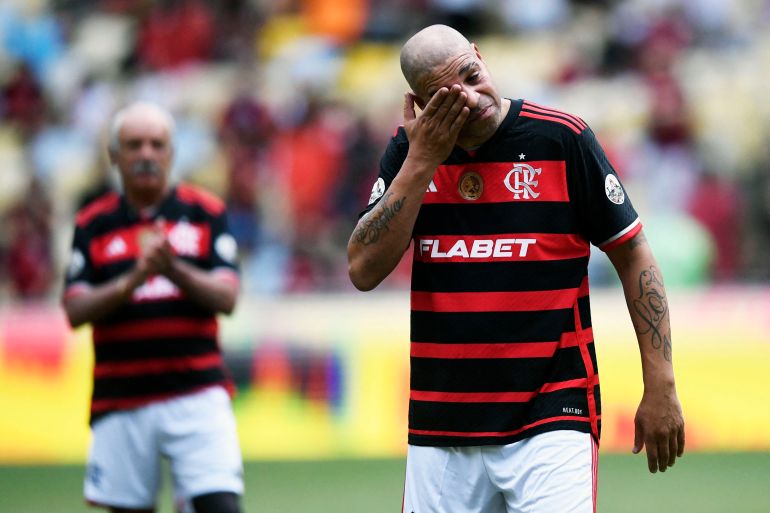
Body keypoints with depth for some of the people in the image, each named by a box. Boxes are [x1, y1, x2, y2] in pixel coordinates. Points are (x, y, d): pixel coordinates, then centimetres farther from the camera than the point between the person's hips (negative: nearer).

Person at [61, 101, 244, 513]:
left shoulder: (205, 213, 6)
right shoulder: (92, 224, 8)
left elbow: (226, 298, -2)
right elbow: (75, 310, -2)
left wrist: (175, 270, -19)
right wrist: (133, 279, -18)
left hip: (197, 393, -1)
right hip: (121, 399, 1)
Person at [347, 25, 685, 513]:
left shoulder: (563, 139, -5)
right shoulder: (409, 149, 5)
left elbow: (633, 256, 0)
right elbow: (364, 271, -4)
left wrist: (660, 386, -4)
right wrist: (422, 162, -10)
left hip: (550, 418, -4)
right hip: (439, 424, 4)